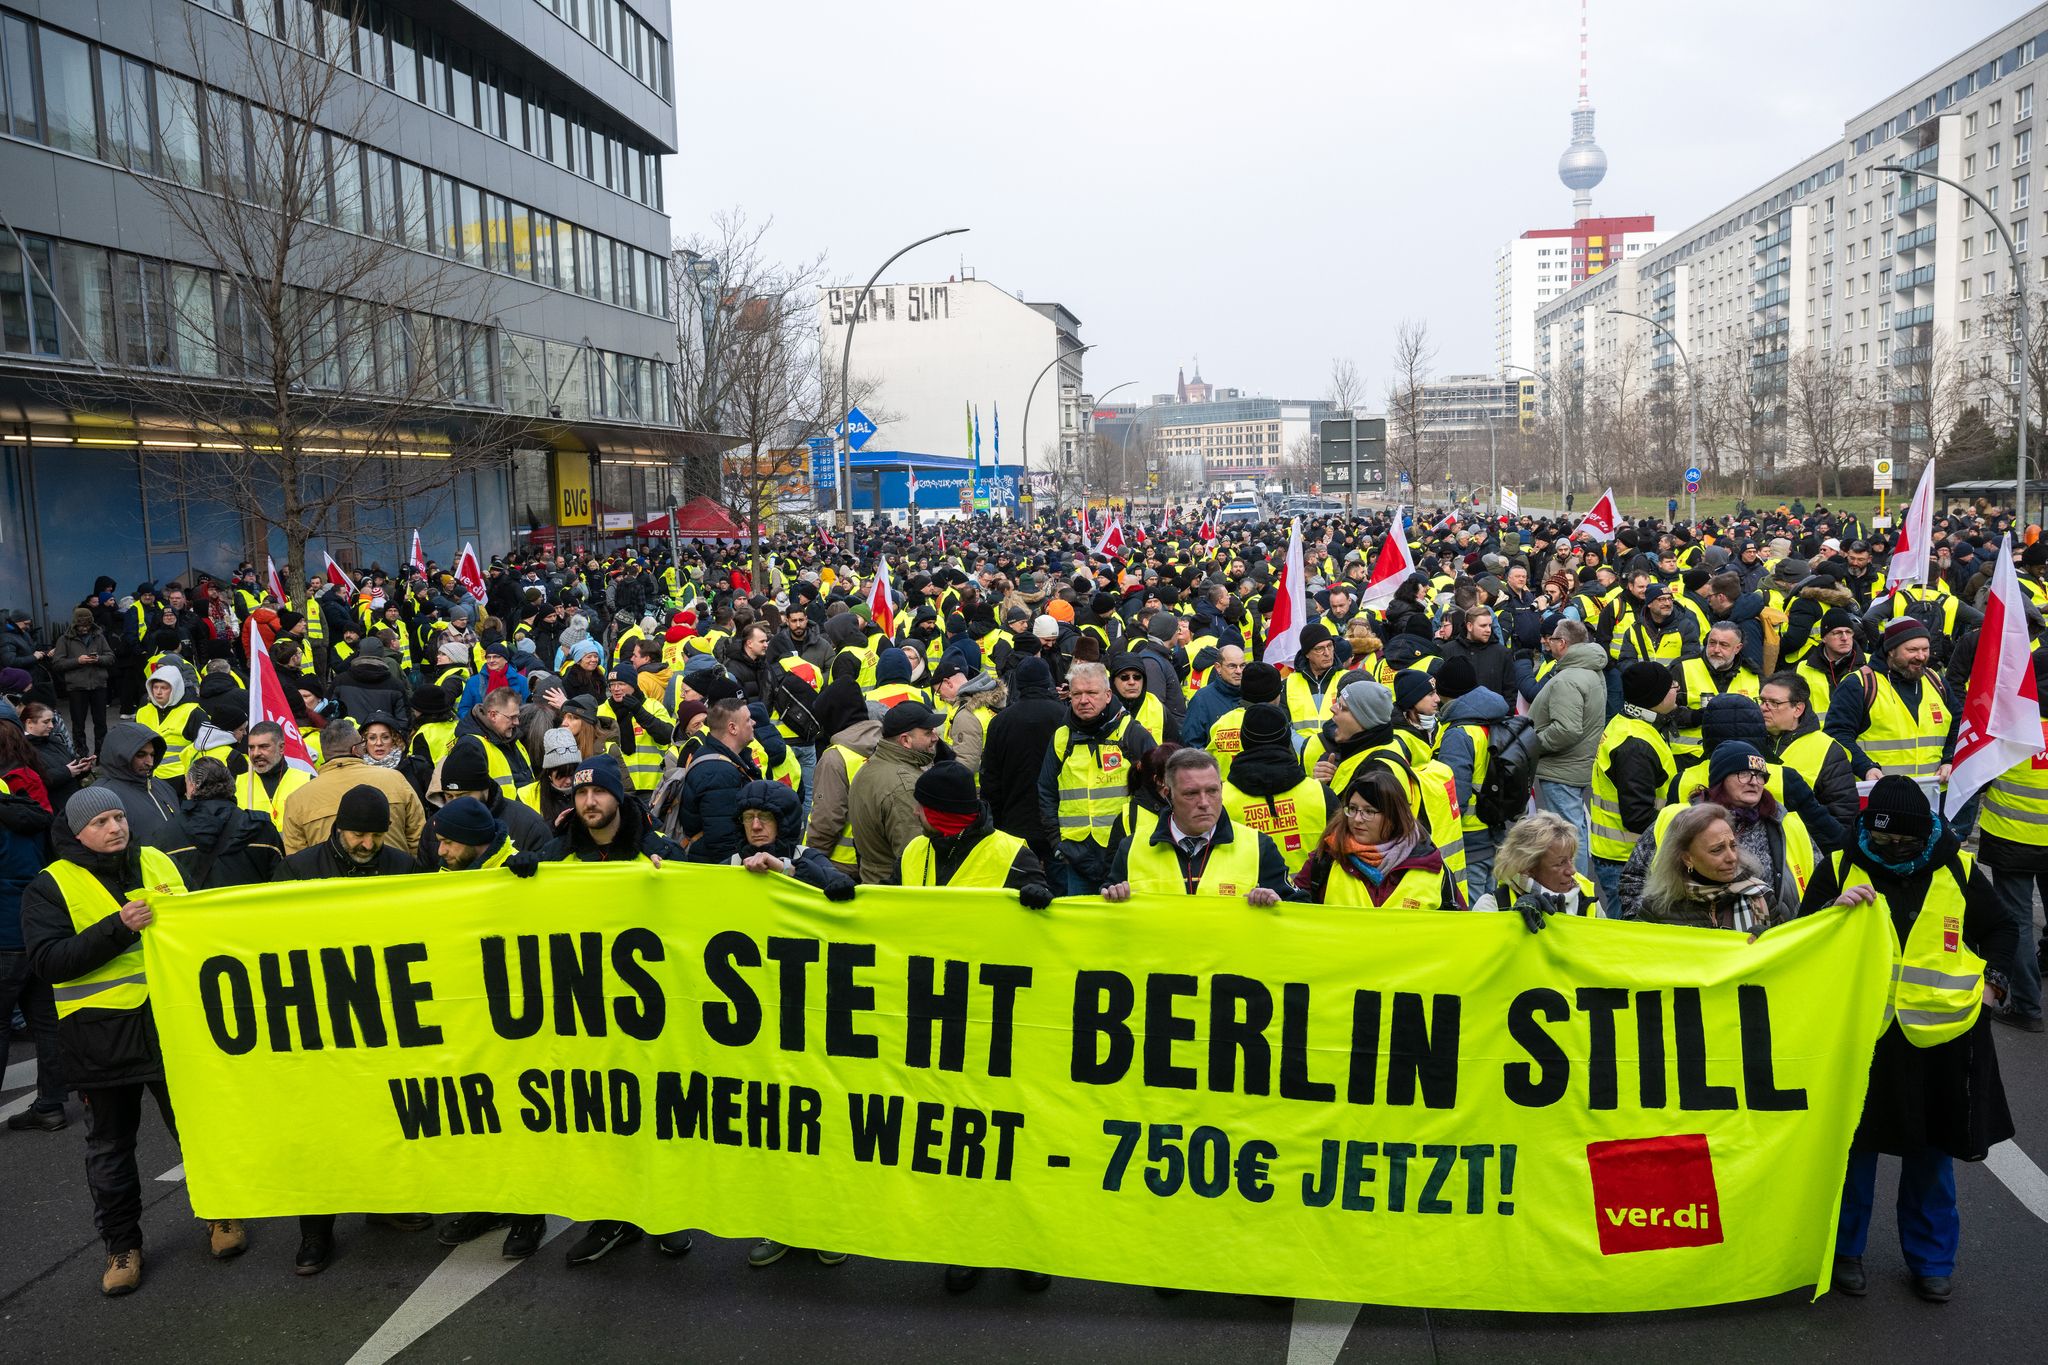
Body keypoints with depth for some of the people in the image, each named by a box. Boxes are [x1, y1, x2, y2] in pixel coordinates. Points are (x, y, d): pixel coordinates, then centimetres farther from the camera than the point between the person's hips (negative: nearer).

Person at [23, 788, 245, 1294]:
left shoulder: (159, 863, 7)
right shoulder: (51, 886, -4)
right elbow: (48, 961, -16)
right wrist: (117, 928, -25)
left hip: (169, 1022, 2)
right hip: (100, 1035, -2)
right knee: (110, 1146, 11)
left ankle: (221, 1214, 30)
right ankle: (122, 1244, 25)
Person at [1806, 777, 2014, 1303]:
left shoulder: (1957, 871, 0)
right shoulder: (1841, 869, -5)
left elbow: (1998, 931, 16)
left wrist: (1987, 978, 1)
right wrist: (1835, 909, -20)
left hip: (1942, 1038, 1)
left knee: (1933, 1152, 14)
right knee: (1855, 1146, 11)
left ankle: (1931, 1259, 31)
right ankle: (1844, 1249, 28)